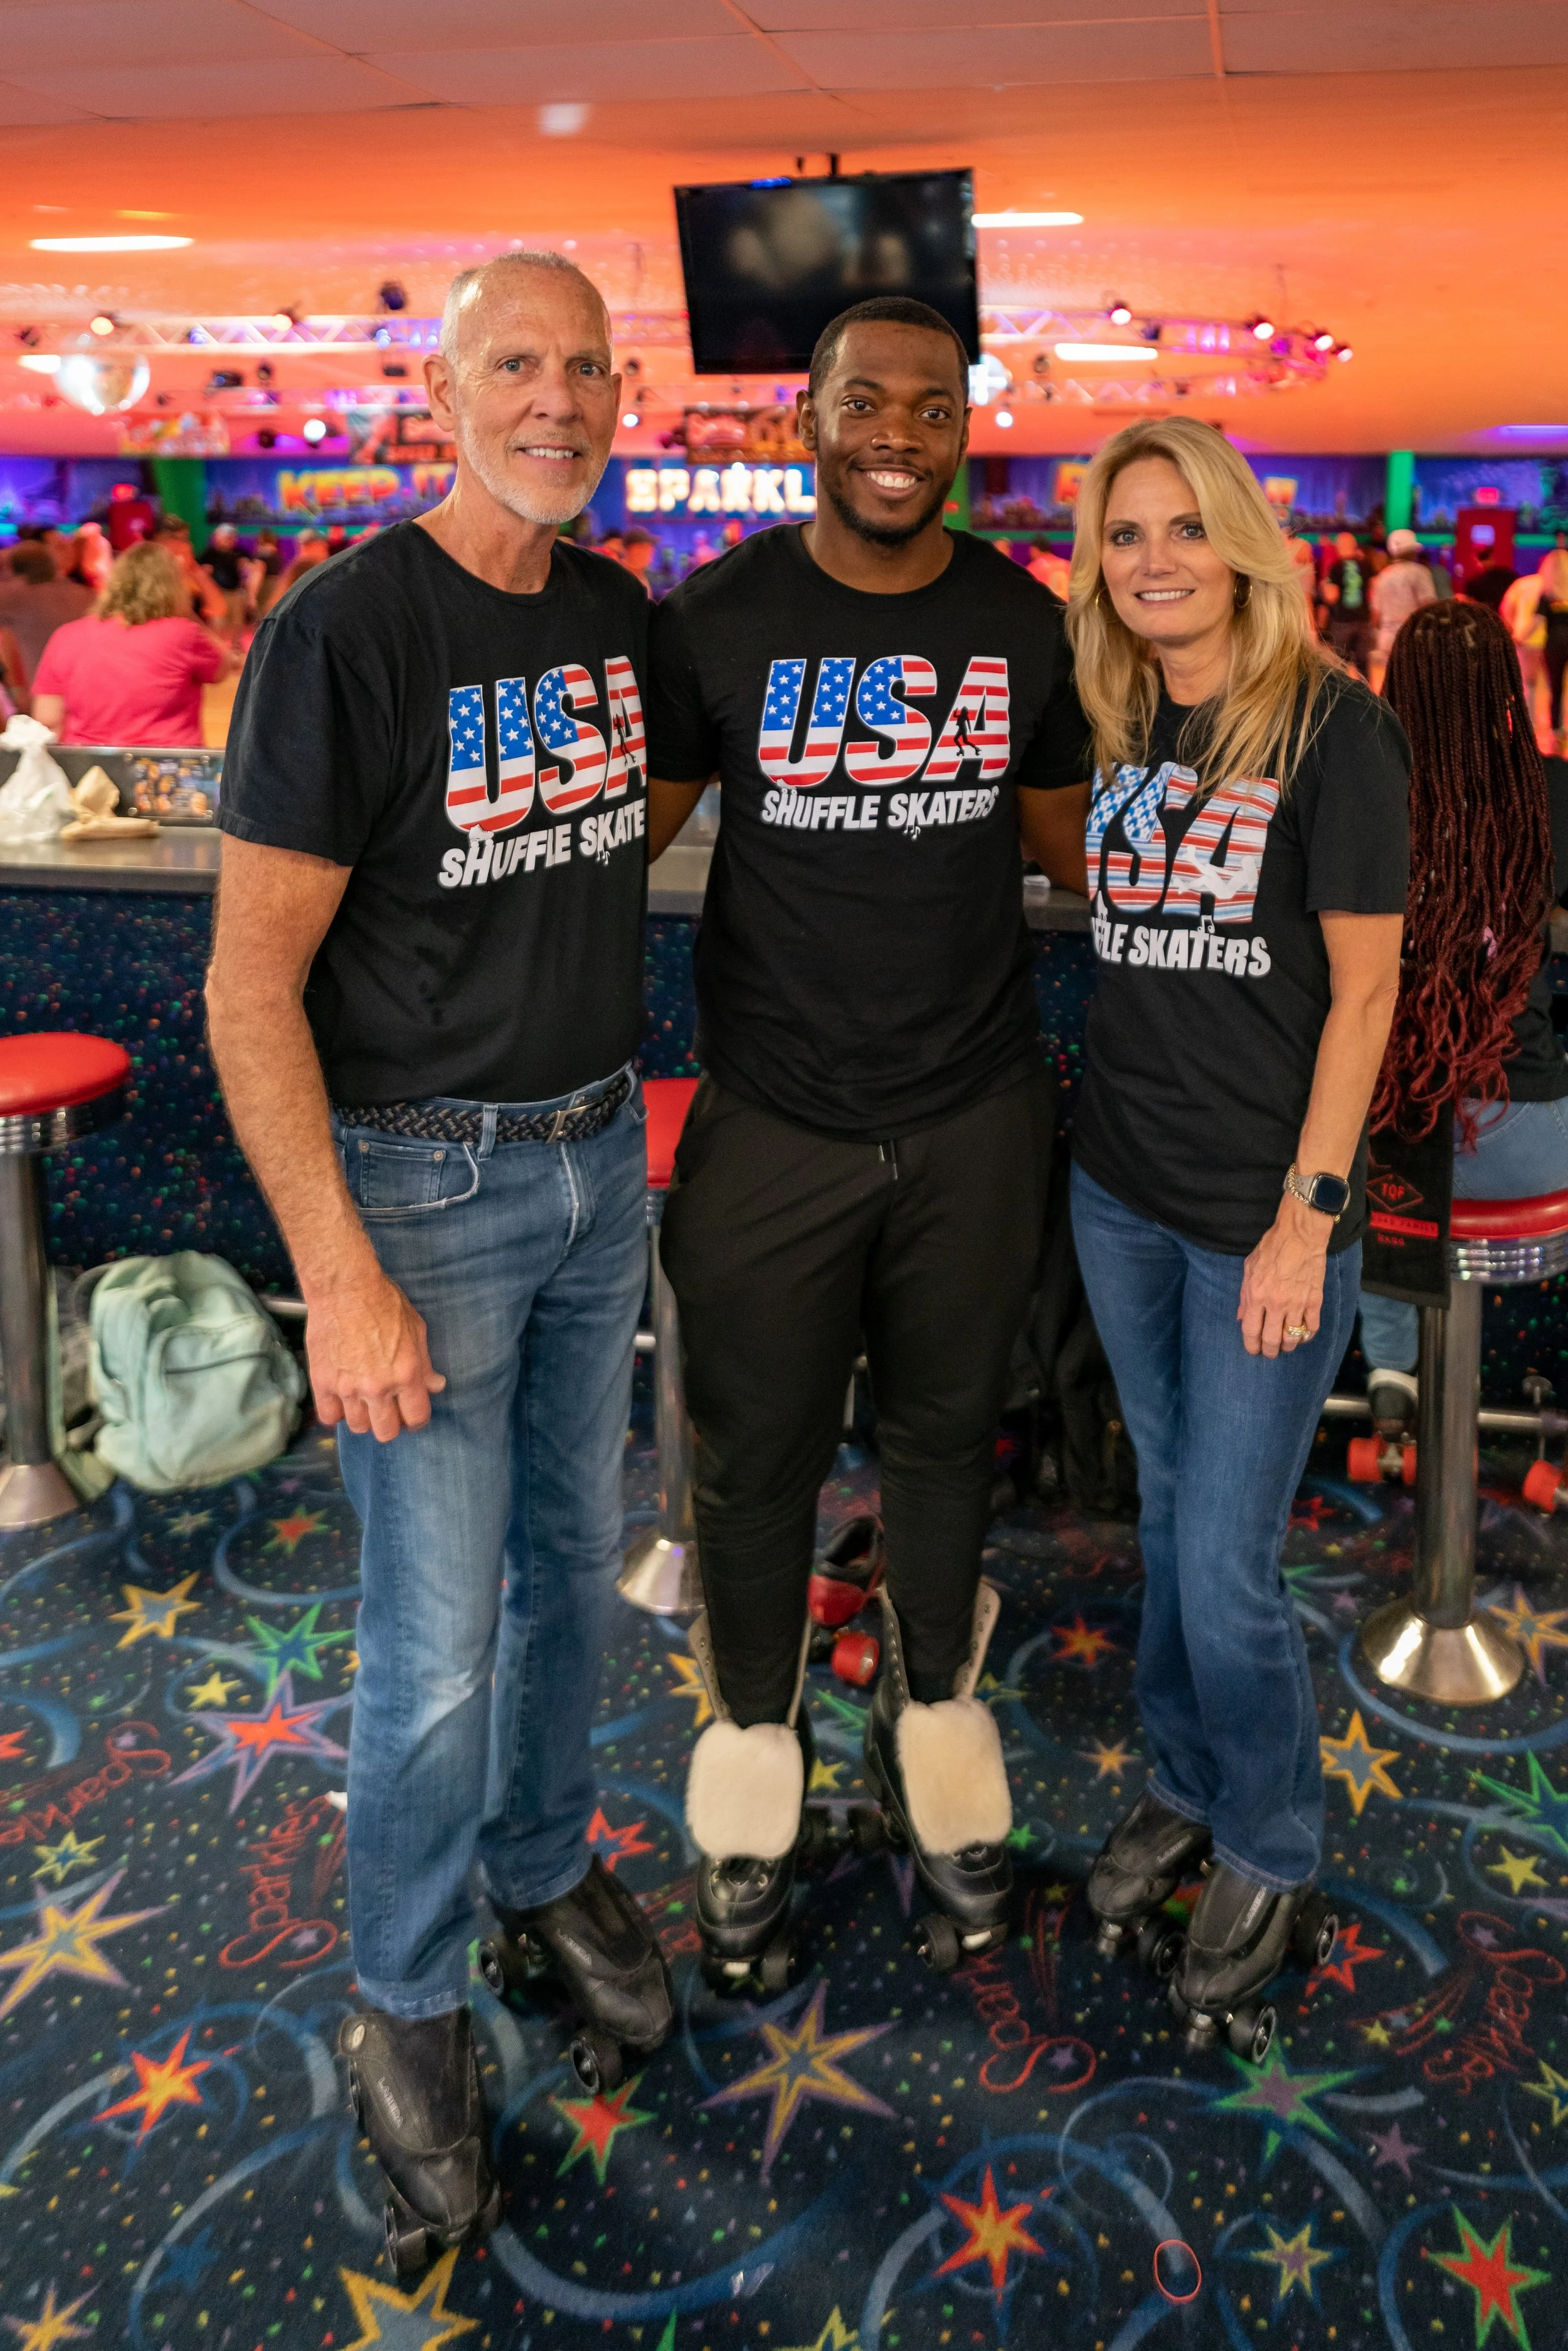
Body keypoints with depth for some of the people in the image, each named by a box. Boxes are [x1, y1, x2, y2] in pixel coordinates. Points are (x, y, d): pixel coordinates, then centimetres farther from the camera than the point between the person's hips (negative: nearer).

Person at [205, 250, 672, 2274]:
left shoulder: (618, 614, 4)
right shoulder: (348, 628, -16)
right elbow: (252, 981, -17)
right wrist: (339, 1276, -20)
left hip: (597, 1157, 6)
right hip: (425, 1181, -6)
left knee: (574, 1554, 19)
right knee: (436, 1646, 2)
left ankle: (543, 1868, 42)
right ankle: (406, 2008, 25)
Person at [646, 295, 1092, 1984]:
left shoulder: (1021, 621, 1)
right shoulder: (717, 618, -6)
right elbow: (633, 823, 1)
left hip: (976, 1116, 2)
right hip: (774, 1126, -2)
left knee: (945, 1434, 17)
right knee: (760, 1457, 11)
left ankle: (932, 1721, 41)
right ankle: (755, 1744, 36)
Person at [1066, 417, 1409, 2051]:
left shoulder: (1333, 726, -11)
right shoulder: (1119, 730, 7)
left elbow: (1364, 991, -12)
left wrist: (1306, 1216, -15)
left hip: (1264, 1213, -6)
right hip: (1122, 1192, 6)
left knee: (1227, 1563, -1)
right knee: (1168, 1510, 18)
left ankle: (1271, 1865, 24)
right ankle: (1186, 1789, 38)